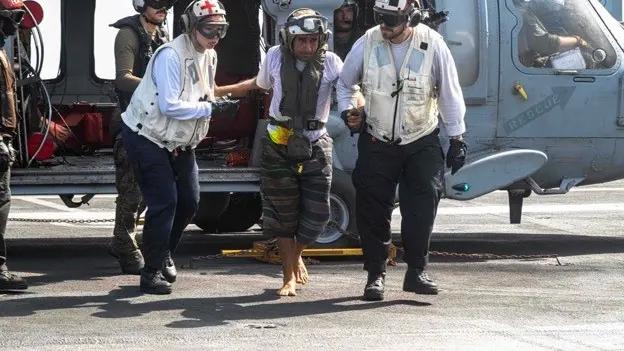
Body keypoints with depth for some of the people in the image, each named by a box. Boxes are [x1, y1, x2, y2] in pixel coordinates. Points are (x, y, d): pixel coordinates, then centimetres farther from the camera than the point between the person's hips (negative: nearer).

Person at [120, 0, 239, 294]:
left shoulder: (209, 57, 3)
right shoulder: (170, 56, -25)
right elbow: (170, 106, -30)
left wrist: (215, 103, -9)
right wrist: (211, 108, -29)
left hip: (179, 142, 9)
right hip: (147, 137, -9)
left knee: (189, 201, 11)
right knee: (164, 202, -12)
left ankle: (164, 253, 34)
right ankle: (152, 272, -2)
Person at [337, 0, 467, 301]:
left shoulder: (433, 44, -11)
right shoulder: (367, 43, -7)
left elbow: (449, 93, -1)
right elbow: (345, 83, 11)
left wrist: (457, 138, 1)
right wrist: (347, 111, -6)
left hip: (421, 143, -1)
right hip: (377, 142, 1)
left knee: (423, 205, -9)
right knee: (372, 209, -1)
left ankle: (416, 272, 2)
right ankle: (376, 274, 10)